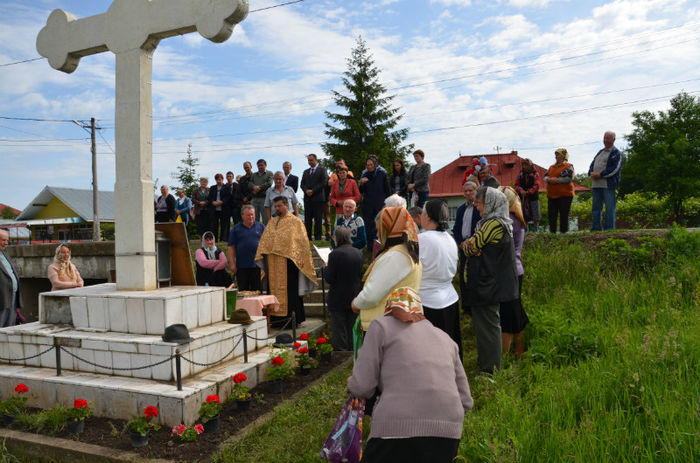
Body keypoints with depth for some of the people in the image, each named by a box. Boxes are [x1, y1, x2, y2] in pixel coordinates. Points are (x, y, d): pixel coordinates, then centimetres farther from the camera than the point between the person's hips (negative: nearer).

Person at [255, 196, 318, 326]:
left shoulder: (295, 221, 0)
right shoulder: (272, 222, 17)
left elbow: (302, 242, -4)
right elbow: (264, 240, 19)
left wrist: (300, 259, -10)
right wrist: (263, 253, 7)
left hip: (288, 261, -5)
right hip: (273, 262, 6)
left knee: (289, 290, -3)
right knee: (274, 288, 7)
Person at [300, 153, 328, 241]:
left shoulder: (322, 170, 3)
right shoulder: (306, 172, 21)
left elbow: (324, 183, -7)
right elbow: (302, 184, 16)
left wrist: (312, 191, -12)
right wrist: (306, 190, -6)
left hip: (318, 198, -5)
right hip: (307, 198, 5)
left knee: (318, 219, -4)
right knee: (307, 219, 3)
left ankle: (317, 238, 0)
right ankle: (307, 237, 6)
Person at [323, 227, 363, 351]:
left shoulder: (335, 254, -17)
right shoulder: (359, 253, -1)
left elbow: (329, 279, -15)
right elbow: (362, 275, 6)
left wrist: (325, 267, 2)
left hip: (339, 300, -5)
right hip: (355, 299, 5)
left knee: (338, 331, 6)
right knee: (353, 329, 16)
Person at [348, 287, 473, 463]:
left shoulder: (382, 325, 10)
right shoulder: (445, 338, 23)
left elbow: (363, 387, 3)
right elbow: (465, 402, 22)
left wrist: (351, 384, 25)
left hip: (398, 429, -5)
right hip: (448, 435, 5)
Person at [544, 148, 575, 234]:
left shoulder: (568, 166, 0)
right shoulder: (551, 167, 20)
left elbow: (569, 178, -13)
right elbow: (545, 176, 13)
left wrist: (556, 180, -17)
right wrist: (548, 179, -10)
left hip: (564, 195, -6)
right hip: (551, 195, 6)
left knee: (564, 215, -3)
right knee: (551, 215, 5)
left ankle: (563, 232, 3)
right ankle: (552, 232, 12)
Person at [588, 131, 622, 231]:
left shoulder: (616, 153, 0)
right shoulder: (600, 152, 22)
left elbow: (615, 169, -12)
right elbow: (592, 164, 19)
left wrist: (600, 175, -17)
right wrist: (591, 173, -3)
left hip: (609, 184, -7)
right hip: (596, 184, 7)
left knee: (610, 207, -5)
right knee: (596, 207, 8)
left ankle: (609, 229, -2)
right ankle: (596, 229, 13)